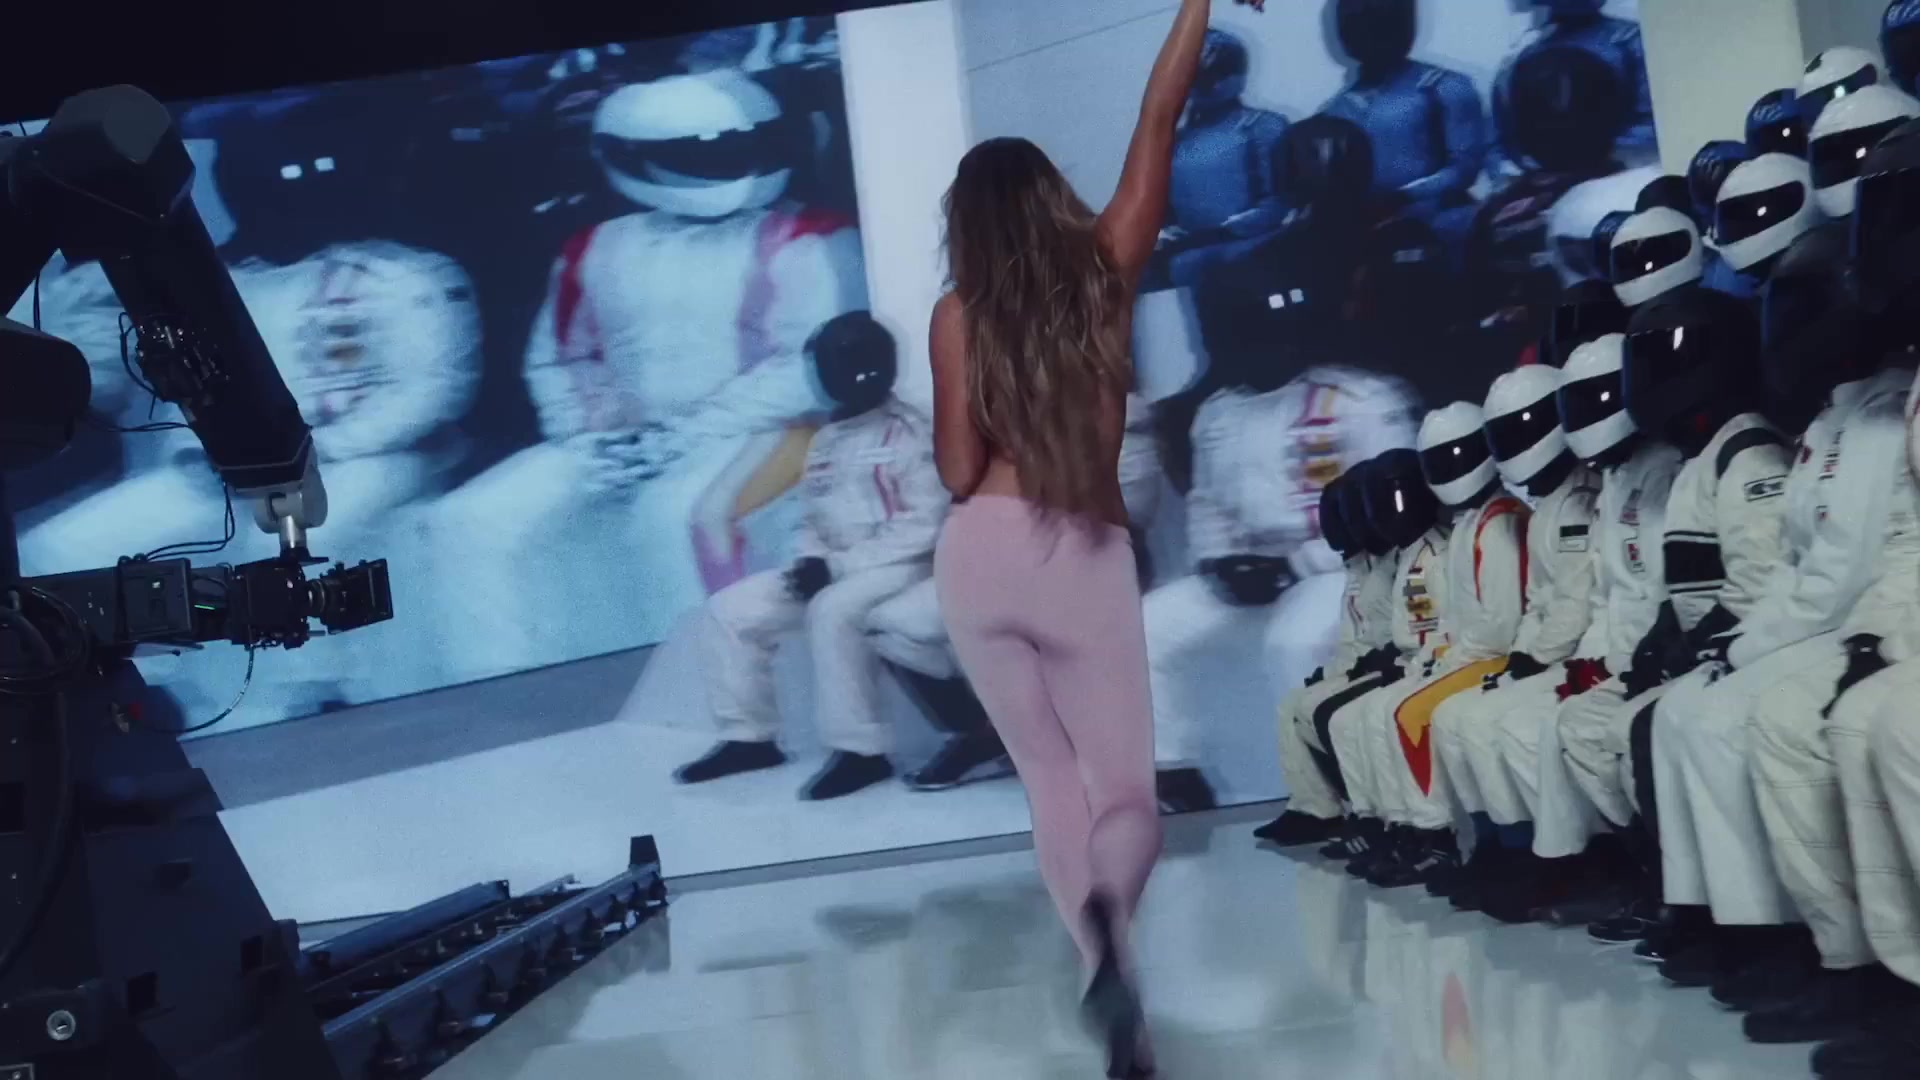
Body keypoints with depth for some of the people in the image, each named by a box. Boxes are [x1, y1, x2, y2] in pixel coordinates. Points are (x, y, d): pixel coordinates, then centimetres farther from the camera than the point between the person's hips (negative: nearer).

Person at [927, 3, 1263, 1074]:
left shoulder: (959, 314, 1)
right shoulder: (1107, 268, 3)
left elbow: (960, 470, -1)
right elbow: (1160, 119, 9)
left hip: (983, 555, 1)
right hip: (1086, 558, -1)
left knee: (1053, 780, 12)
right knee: (1126, 786, 4)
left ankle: (1117, 986, 1)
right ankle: (1108, 908, -31)